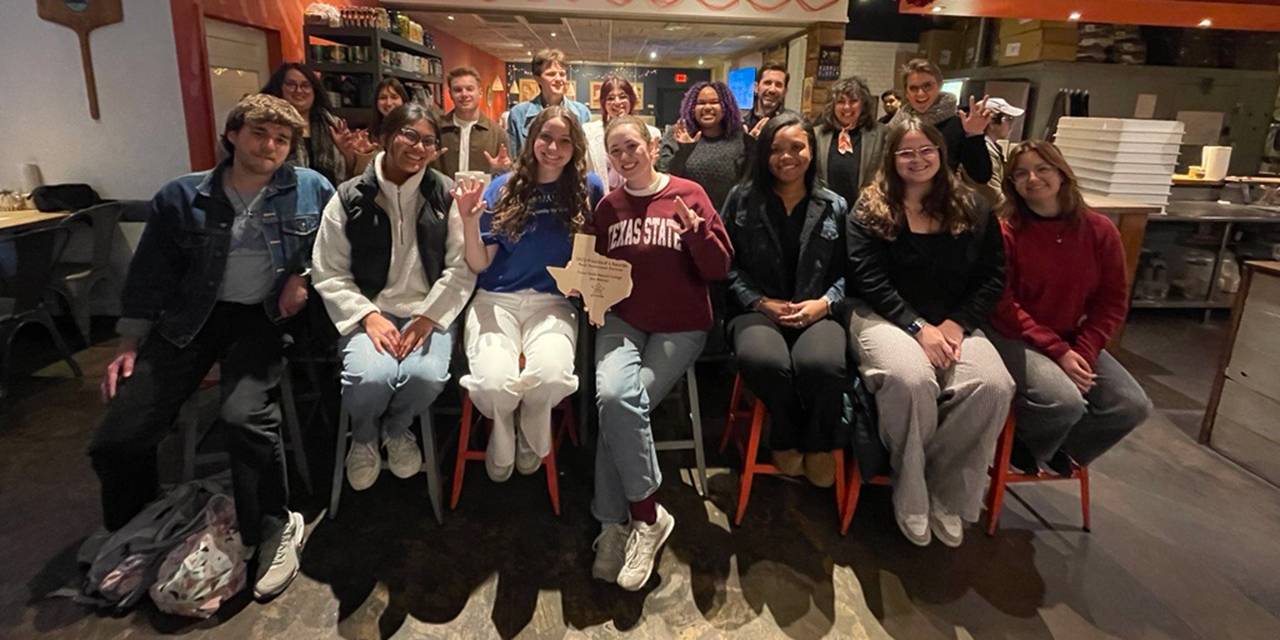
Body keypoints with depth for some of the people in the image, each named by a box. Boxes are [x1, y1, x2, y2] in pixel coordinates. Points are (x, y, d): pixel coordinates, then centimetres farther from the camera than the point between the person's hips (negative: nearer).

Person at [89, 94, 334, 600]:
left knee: (245, 417, -30)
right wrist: (129, 345, 6)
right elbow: (151, 273, 10)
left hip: (262, 317, -3)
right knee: (117, 439, -6)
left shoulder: (310, 189, 3)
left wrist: (305, 276, -3)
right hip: (190, 318, 3)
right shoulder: (181, 197, 7)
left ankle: (276, 529, -8)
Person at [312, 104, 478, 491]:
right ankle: (363, 437, 10)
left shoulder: (446, 195, 2)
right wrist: (368, 316, -13)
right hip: (369, 311, 0)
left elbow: (462, 267, -3)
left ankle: (397, 429, 10)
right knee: (370, 377, -29)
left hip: (428, 311, 1)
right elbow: (329, 274, 2)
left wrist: (428, 317, -14)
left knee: (426, 375, -29)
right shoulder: (350, 198, 2)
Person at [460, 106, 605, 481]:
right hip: (496, 300, 0)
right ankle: (502, 441, 10)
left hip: (553, 303, 0)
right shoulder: (503, 188, 5)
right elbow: (479, 265, 3)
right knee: (495, 383, -29)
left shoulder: (588, 188, 6)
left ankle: (532, 437, 5)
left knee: (550, 376, -33)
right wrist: (469, 222, -15)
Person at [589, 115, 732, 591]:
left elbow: (719, 269, -4)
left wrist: (696, 231, -20)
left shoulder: (688, 194, 0)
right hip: (622, 319, 3)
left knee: (620, 405, -22)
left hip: (680, 326, -2)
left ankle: (616, 523, -1)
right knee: (611, 396, -27)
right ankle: (647, 516, -10)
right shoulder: (608, 207, 10)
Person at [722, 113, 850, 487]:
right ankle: (786, 439, -5)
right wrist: (760, 302, -9)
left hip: (817, 312, 1)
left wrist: (825, 302, -8)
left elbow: (847, 269, 12)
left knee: (823, 365, -36)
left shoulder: (835, 207, 14)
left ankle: (819, 444, -3)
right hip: (758, 310, 0)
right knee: (763, 361, -38)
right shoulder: (742, 200, 10)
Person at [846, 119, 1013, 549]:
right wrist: (918, 327, -17)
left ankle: (948, 495, -6)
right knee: (912, 381, -35)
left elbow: (993, 278, 6)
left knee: (993, 387, -27)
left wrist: (956, 324, -11)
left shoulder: (973, 210, 11)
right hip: (886, 318, -3)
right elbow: (868, 280, -6)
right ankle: (910, 496, -10)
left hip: (955, 322, 3)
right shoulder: (870, 211, 3)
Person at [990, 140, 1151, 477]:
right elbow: (1003, 306, -14)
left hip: (1074, 339, 6)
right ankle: (1025, 444, 7)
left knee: (1133, 406, -6)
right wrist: (1058, 352, -19)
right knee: (1065, 401, -28)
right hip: (1015, 339, -5)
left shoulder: (1100, 230, -1)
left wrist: (1083, 352, -11)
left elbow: (1112, 301, 3)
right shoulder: (1005, 233, -14)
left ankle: (1062, 448, 20)